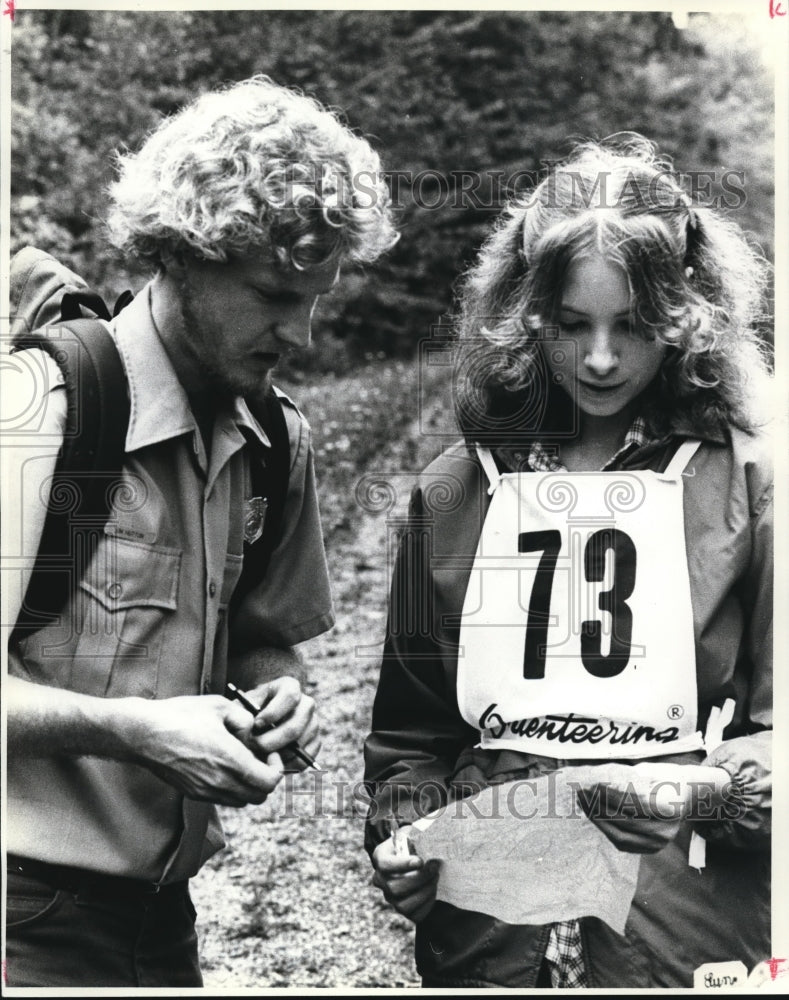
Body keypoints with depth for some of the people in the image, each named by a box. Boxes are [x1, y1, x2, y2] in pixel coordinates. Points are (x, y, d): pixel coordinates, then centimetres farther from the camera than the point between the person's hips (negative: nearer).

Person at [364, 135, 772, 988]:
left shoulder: (746, 480, -3)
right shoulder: (456, 490, 6)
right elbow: (410, 723, 13)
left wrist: (707, 794, -20)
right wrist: (398, 837, -2)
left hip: (688, 929, -2)